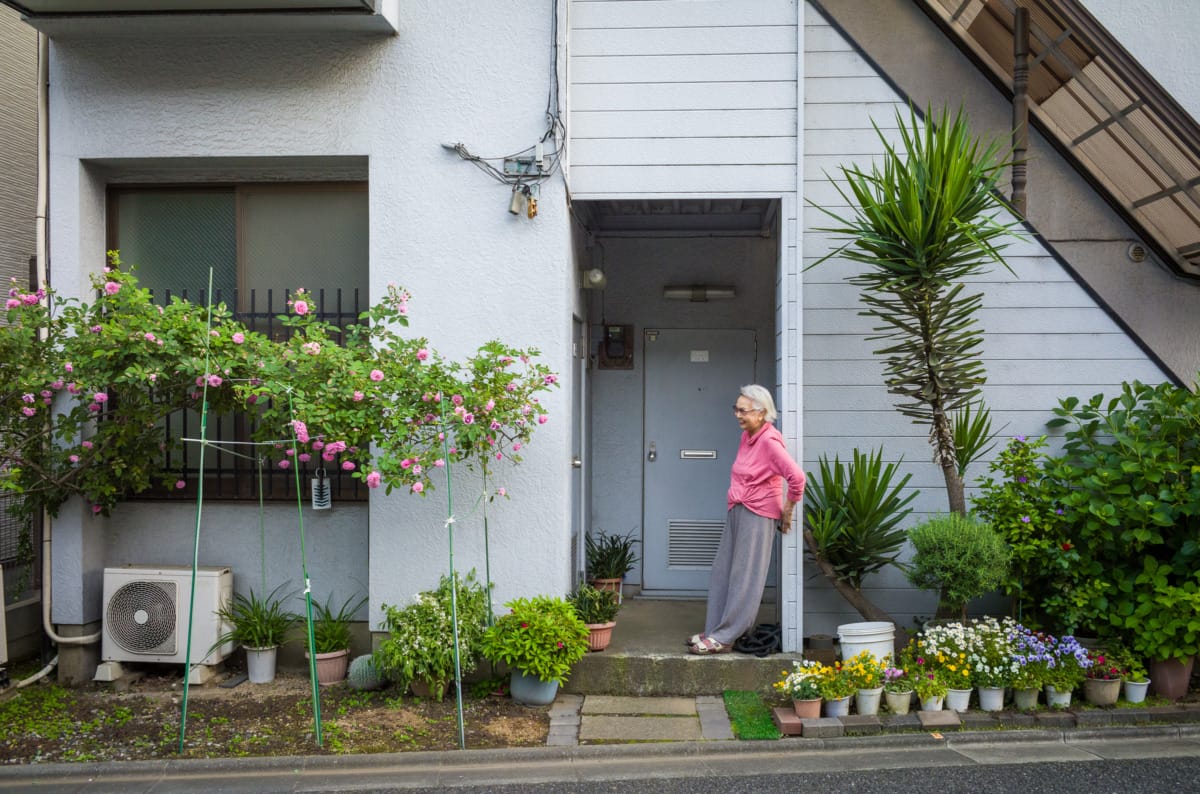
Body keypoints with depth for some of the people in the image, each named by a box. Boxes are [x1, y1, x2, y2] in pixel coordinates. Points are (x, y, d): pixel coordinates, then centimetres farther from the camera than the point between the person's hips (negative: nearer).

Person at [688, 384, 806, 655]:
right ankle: (714, 631, 21)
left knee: (744, 578, -1)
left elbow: (797, 477, -25)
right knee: (722, 574, 13)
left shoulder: (769, 441, -18)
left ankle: (724, 638, 4)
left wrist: (787, 511, -15)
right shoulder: (747, 435, 10)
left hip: (757, 515, -9)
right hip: (736, 511, 9)